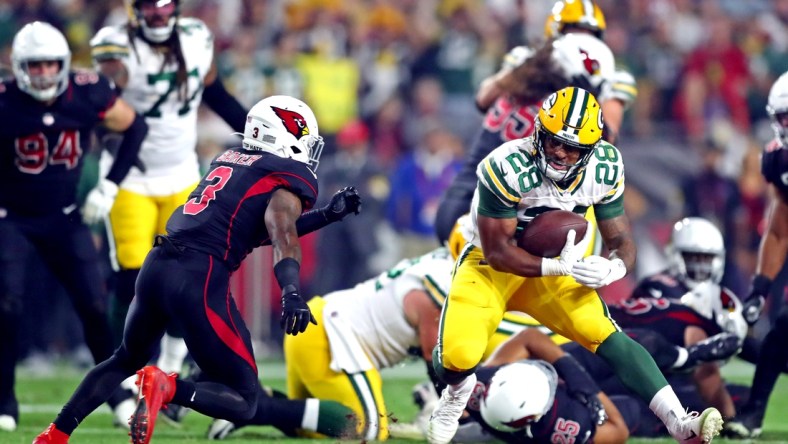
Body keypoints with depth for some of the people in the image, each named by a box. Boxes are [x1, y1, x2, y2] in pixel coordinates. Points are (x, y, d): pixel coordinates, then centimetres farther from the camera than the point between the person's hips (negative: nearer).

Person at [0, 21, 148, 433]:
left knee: (95, 306, -2)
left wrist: (109, 185, -2)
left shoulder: (88, 94, -14)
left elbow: (134, 126, 3)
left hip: (63, 217, 2)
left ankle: (118, 393, 17)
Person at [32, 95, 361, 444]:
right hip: (199, 278, -8)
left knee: (126, 361, 33)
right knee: (244, 400, -1)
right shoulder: (292, 175, 1)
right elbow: (282, 233, -17)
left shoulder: (228, 160, 24)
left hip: (156, 266, 8)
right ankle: (165, 388, -25)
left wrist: (328, 215, 31)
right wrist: (291, 293, -30)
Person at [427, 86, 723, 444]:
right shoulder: (507, 168, -29)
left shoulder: (603, 169, -14)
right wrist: (561, 267, -35)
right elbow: (497, 252, -24)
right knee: (458, 357, -24)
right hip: (492, 266, -3)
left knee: (609, 338, -17)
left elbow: (621, 240, -6)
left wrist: (613, 268, -31)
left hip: (554, 269, 3)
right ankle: (457, 390, 14)